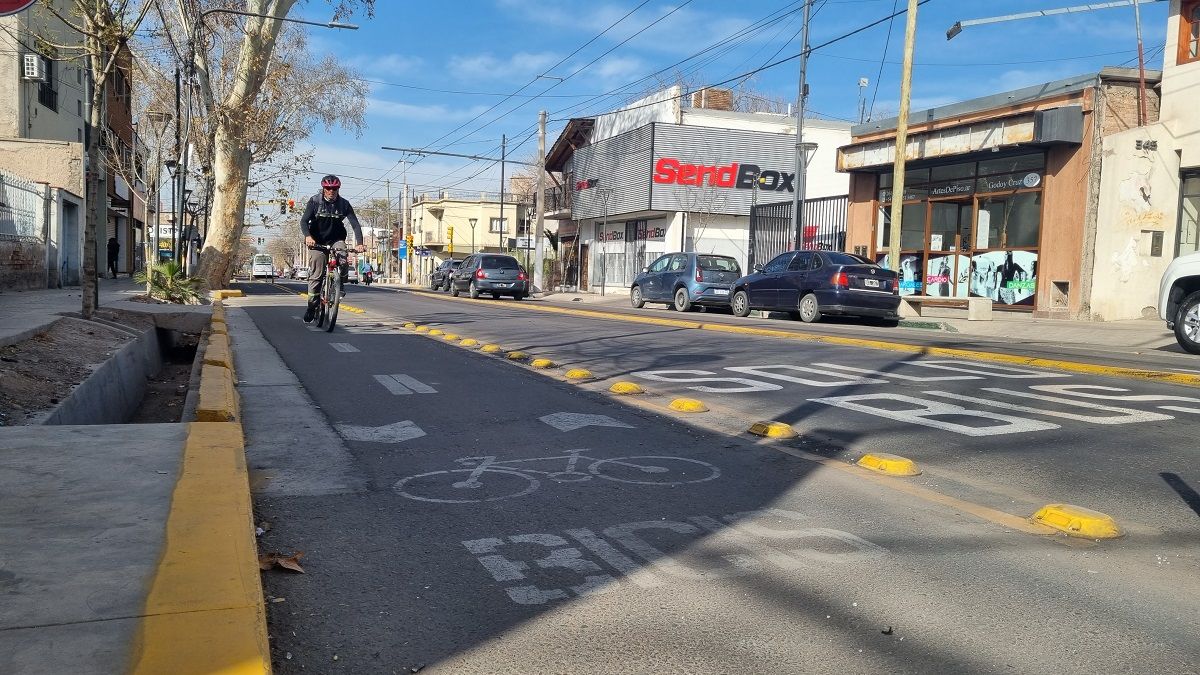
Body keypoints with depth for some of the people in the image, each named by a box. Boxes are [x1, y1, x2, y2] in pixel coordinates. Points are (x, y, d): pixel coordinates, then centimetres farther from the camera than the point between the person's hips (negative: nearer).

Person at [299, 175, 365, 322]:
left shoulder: (344, 204, -8)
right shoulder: (315, 201, -11)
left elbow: (355, 224, -15)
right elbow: (304, 221, -20)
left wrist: (359, 243, -31)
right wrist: (308, 236, -41)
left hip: (335, 240, 1)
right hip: (317, 241, -1)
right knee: (317, 274, -11)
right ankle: (312, 305, -2)